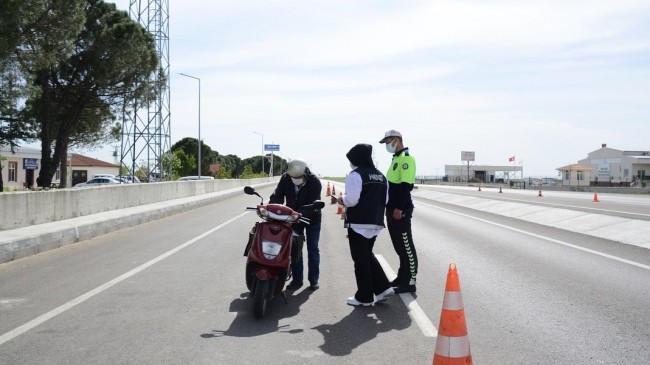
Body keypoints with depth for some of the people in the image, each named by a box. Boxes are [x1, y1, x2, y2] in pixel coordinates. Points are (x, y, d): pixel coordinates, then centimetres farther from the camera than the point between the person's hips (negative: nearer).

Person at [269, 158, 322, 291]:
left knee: (313, 248, 2)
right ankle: (297, 279, 11)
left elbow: (313, 205, -31)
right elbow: (277, 196, -20)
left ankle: (314, 279, 10)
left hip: (311, 218, -3)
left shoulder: (314, 181, -26)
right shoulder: (285, 178, -16)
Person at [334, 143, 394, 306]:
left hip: (359, 224, -8)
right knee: (368, 255, 21)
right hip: (376, 223, 8)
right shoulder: (381, 176, 12)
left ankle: (364, 297, 8)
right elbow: (385, 200, 14)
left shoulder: (355, 175, -12)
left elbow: (351, 200, -19)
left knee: (360, 260, 2)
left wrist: (338, 200, -1)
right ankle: (382, 288, 13)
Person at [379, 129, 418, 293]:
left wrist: (399, 208, -24)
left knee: (406, 246, -5)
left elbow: (406, 185, -21)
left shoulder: (406, 158, -13)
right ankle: (402, 277, 23)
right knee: (399, 246, 15)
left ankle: (410, 282, -1)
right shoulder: (396, 158, 18)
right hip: (392, 210, 10)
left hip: (401, 211, -10)